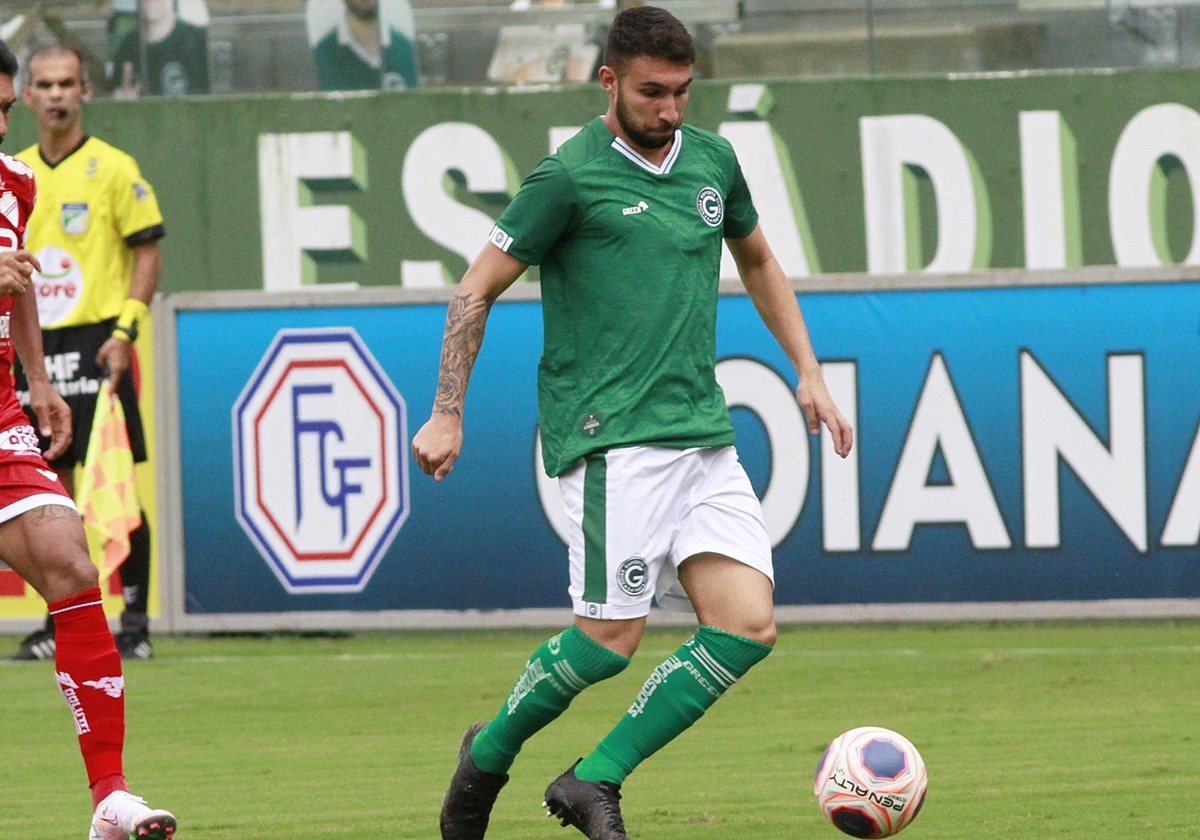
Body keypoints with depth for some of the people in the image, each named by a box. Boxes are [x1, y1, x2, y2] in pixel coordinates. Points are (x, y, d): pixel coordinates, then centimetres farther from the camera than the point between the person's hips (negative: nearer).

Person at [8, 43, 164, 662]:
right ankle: (60, 622, 11)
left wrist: (124, 331, -13)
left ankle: (135, 621, -4)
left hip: (96, 342, -5)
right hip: (34, 345, 5)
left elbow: (147, 256, -4)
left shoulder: (113, 168, -3)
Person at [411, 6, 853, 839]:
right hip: (610, 437, -6)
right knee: (611, 636, -11)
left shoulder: (712, 160, 13)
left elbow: (759, 264, 30)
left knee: (748, 625, -7)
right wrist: (448, 416, -2)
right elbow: (477, 292, 1)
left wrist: (809, 374, 23)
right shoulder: (570, 177, -5)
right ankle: (487, 756, 15)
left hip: (703, 436, 6)